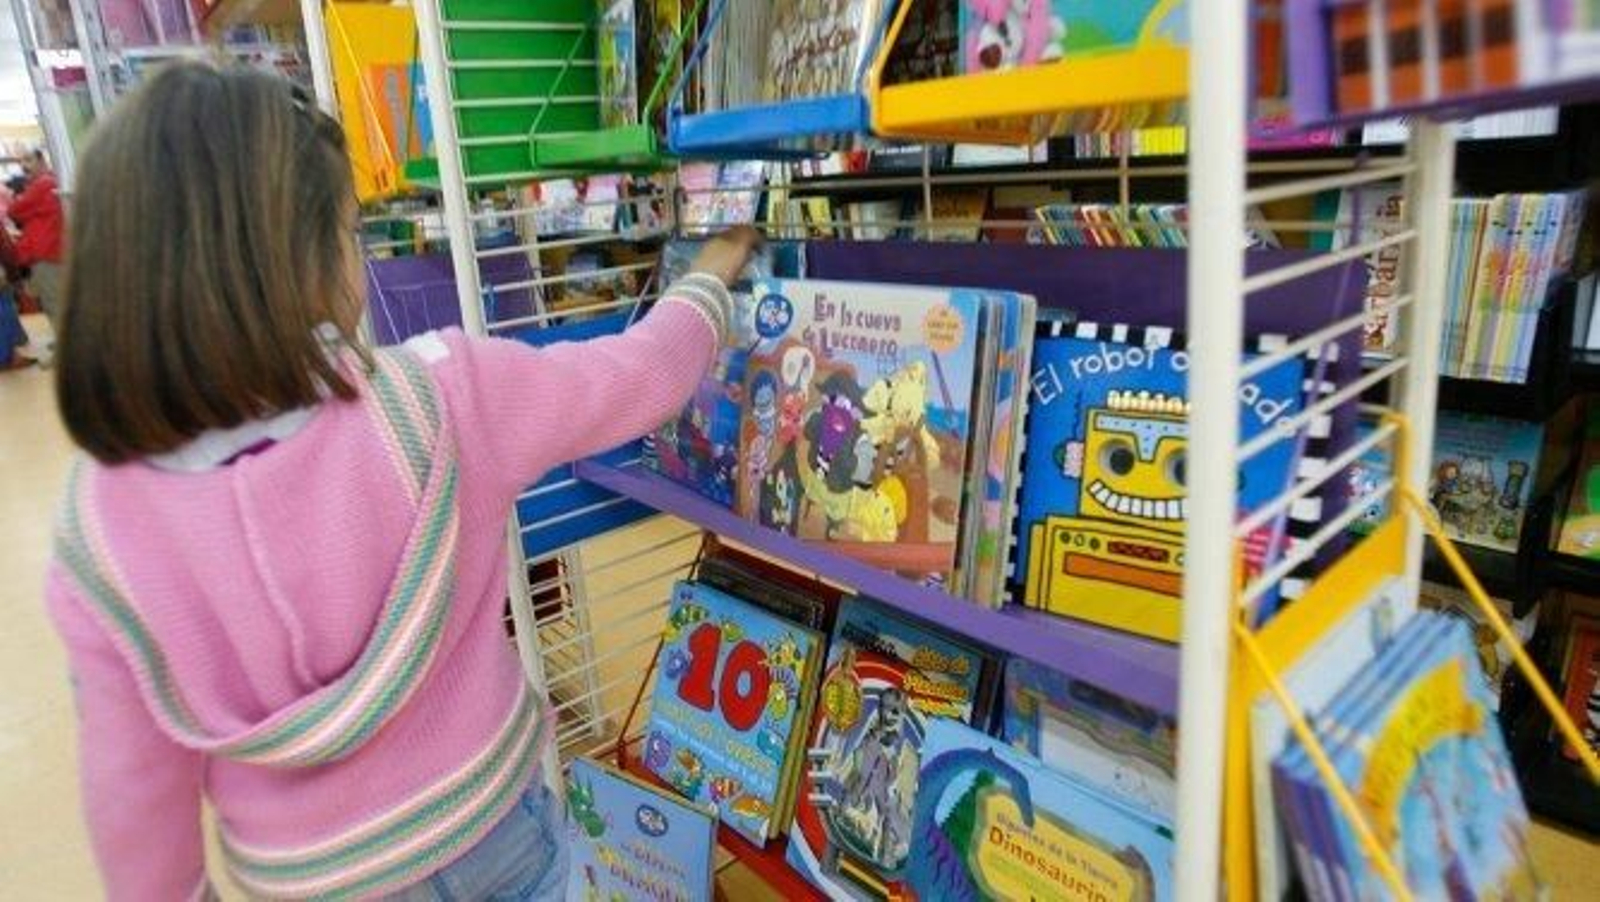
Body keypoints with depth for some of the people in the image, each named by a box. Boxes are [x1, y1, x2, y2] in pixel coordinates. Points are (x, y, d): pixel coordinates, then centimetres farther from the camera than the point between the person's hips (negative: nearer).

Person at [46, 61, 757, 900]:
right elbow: (644, 372, -11)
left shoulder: (96, 530, -20)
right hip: (484, 819, -1)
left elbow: (130, 782, -8)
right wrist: (712, 275, 8)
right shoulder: (439, 398, -27)